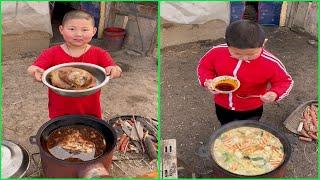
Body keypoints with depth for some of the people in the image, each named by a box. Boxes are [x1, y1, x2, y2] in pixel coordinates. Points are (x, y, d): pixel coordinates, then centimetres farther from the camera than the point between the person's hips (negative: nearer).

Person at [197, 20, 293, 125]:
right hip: (222, 106, 3)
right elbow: (204, 66, -3)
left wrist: (275, 94, -34)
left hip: (251, 111, -3)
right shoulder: (217, 52, -22)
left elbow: (285, 81, -13)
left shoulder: (271, 63, -29)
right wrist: (207, 81, -23)